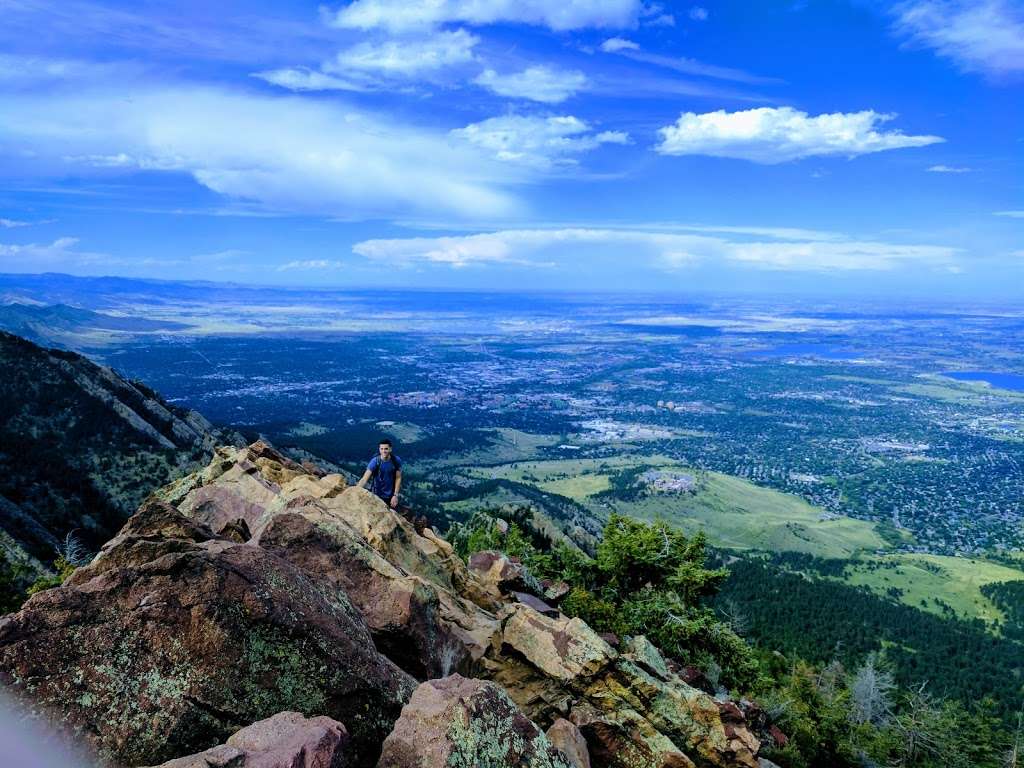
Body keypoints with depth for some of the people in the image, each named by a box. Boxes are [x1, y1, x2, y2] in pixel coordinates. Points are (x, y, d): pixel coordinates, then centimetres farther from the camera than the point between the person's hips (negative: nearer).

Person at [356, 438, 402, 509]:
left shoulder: (396, 460, -13)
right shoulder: (375, 461, -20)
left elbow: (398, 478, -5)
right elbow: (364, 479, -26)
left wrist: (395, 495, -10)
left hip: (391, 496, 2)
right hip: (377, 496, -2)